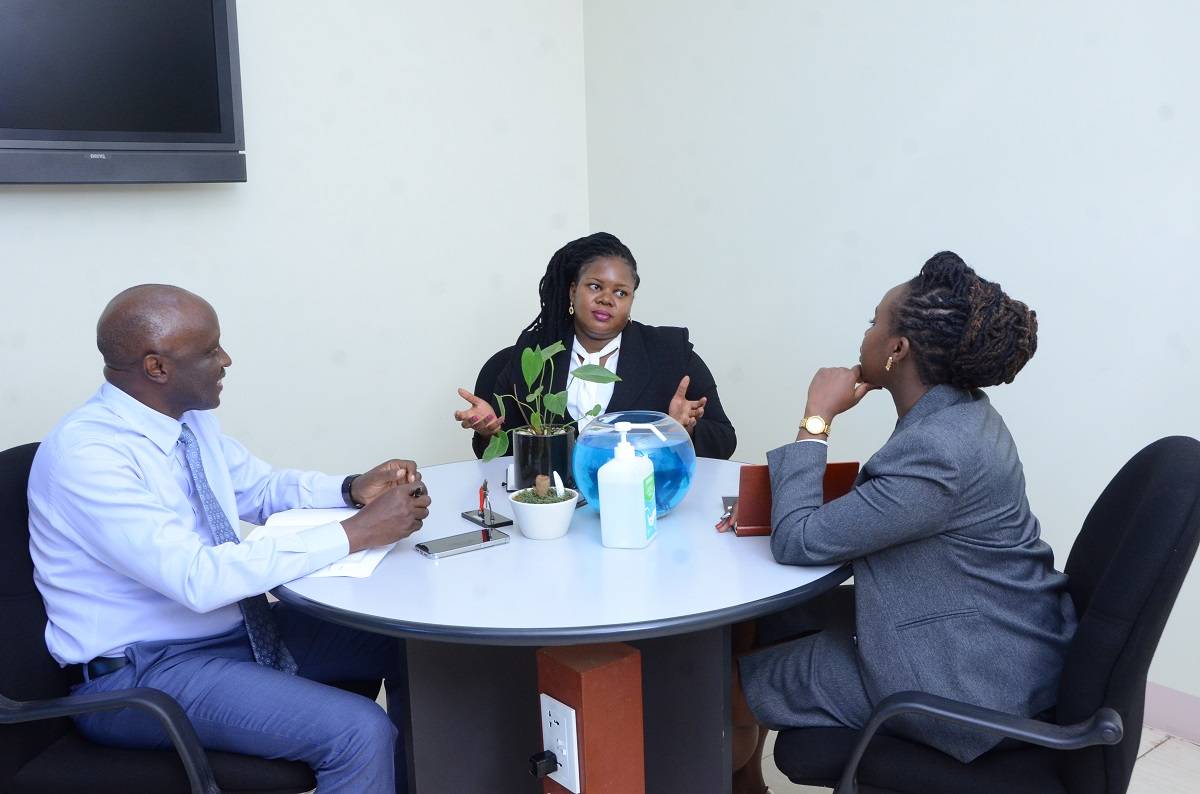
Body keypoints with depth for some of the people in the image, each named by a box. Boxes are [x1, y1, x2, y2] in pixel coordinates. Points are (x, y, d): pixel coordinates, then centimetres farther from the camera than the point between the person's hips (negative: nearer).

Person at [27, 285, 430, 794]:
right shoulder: (85, 453, -24)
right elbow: (199, 578, -32)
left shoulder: (191, 419, 1)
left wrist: (353, 490, -5)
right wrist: (357, 533, -30)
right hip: (139, 672, -8)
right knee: (361, 735, -24)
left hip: (241, 628, 8)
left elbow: (261, 490, 15)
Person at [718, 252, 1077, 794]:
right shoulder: (957, 415, 0)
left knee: (726, 684, 0)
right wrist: (777, 505, -3)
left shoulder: (940, 450, -31)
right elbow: (870, 512, 12)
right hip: (973, 643, 9)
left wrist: (816, 419, -19)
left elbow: (797, 543, -26)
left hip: (964, 687, -9)